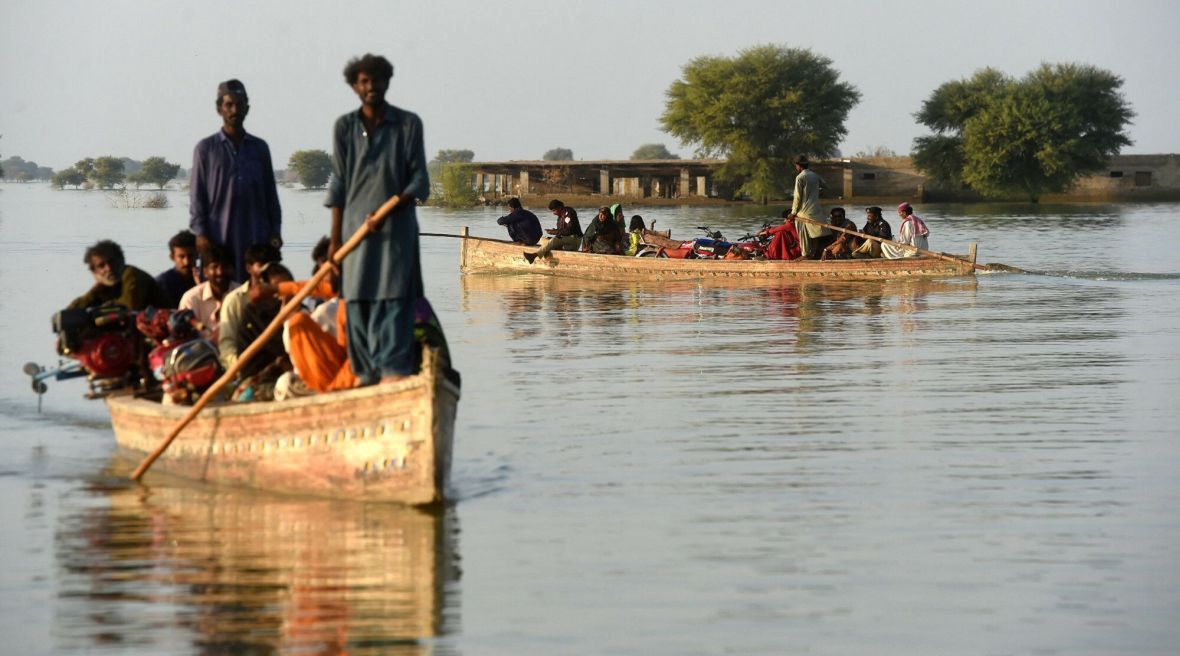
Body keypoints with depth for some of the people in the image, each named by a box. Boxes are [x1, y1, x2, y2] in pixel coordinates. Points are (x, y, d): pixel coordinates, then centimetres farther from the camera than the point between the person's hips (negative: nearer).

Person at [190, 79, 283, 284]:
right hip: (218, 237, -2)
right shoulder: (206, 149, 6)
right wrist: (200, 233, -5)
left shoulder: (260, 148, 13)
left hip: (256, 237, 2)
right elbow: (196, 196, 4)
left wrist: (275, 231, 7)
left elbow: (271, 194, 15)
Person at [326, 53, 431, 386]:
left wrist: (388, 210, -14)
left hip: (397, 227, -2)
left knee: (393, 300, -10)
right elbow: (339, 184, 9)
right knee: (356, 301, 1)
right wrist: (335, 239, 5)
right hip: (356, 226, 2)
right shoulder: (345, 127, 9)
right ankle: (366, 374, 6)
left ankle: (394, 371, -15)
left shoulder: (408, 123, 3)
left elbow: (419, 180, 1)